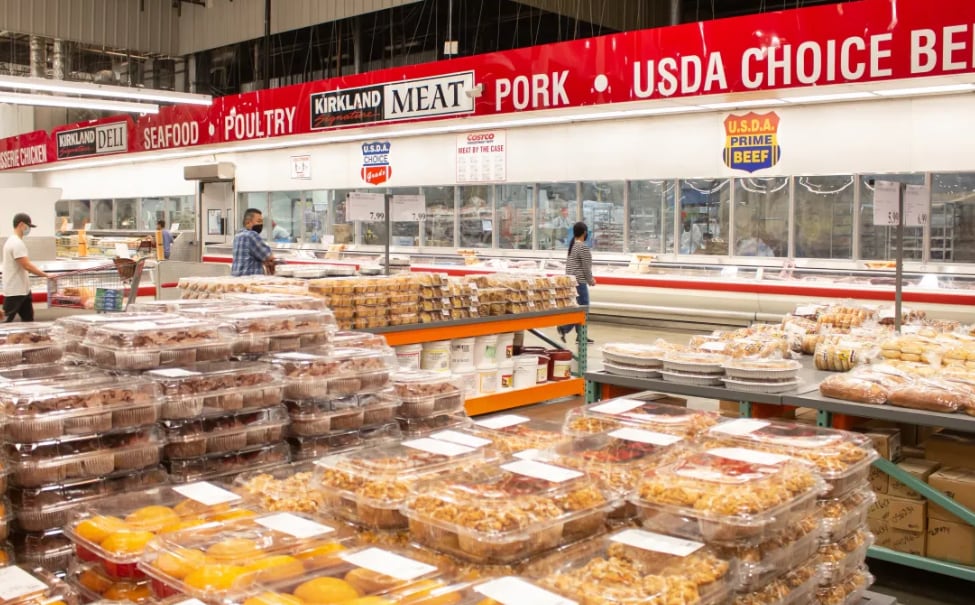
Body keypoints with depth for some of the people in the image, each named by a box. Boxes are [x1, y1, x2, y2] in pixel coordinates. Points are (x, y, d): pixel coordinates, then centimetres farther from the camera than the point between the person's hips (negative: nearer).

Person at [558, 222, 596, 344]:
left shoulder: (572, 245, 12)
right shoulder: (583, 247, -15)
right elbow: (586, 267, -14)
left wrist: (590, 279, 18)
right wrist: (590, 281, 1)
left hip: (571, 280, 9)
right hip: (579, 281, -9)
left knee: (579, 308, 12)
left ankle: (580, 335, 15)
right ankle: (564, 327, -14)